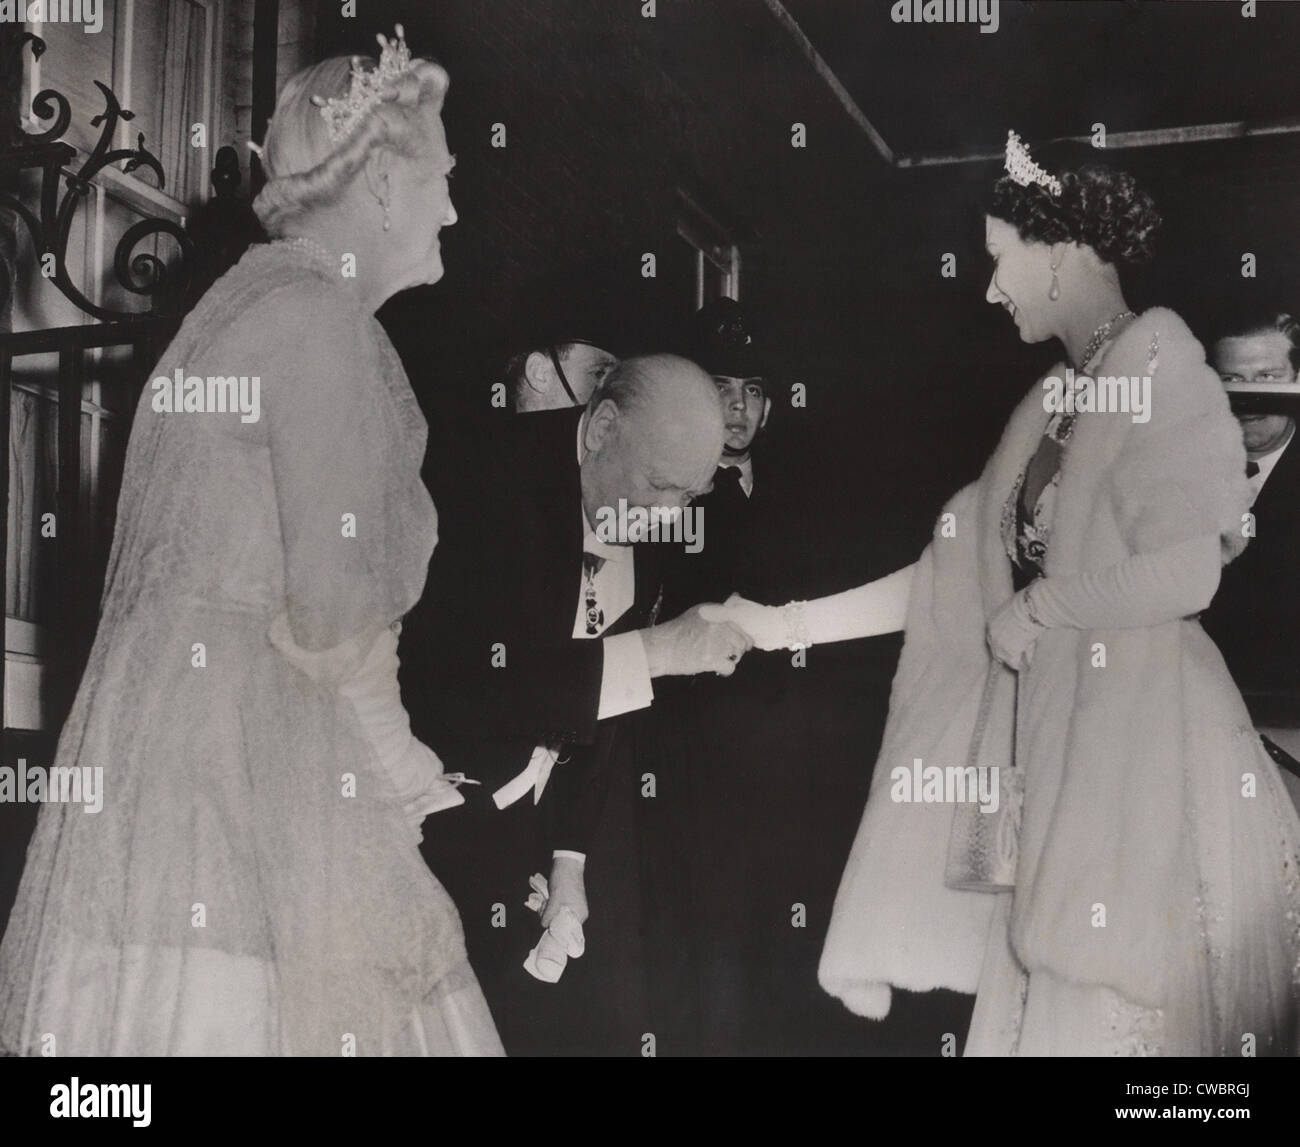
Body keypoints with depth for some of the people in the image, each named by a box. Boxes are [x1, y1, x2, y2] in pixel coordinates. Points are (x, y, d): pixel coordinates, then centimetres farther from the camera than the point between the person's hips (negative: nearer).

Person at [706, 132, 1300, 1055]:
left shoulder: (1160, 365, -8)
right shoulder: (1056, 399, 14)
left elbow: (1185, 573, -19)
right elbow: (954, 574, 12)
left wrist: (1036, 610, -6)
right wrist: (788, 625, 10)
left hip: (1141, 737, -7)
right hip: (1048, 731, 7)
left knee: (1129, 1007, -2)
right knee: (1050, 995, 10)